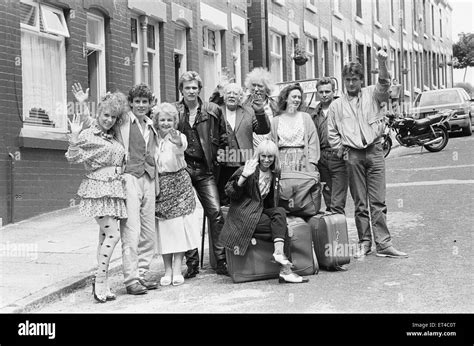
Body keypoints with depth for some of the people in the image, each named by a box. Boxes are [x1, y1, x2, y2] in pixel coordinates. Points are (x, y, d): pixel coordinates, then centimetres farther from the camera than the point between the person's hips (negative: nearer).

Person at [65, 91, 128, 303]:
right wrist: (74, 136, -26)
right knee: (112, 234, -15)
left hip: (113, 190, 7)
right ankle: (100, 280, -5)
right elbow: (72, 157, -15)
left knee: (105, 236, 8)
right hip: (98, 189, -7)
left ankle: (103, 285, 11)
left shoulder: (113, 136, 16)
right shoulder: (88, 135, -6)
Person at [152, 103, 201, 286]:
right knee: (163, 228, 3)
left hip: (178, 183, -2)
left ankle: (177, 269, 4)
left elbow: (181, 148, -30)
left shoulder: (179, 137, -5)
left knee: (179, 225, -3)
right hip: (159, 185, 2)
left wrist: (177, 143, -52)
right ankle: (167, 270, 12)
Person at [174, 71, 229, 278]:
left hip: (205, 169, 0)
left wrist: (221, 153, 4)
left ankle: (221, 261, 2)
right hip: (182, 169, 0)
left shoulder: (212, 111, 7)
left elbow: (222, 136, 16)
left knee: (215, 212, -7)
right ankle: (192, 263, 12)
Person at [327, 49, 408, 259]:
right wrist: (343, 152, 2)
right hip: (353, 155, 1)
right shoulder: (336, 105, 11)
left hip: (375, 150, -1)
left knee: (378, 201, -3)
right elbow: (332, 134, 13)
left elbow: (384, 84, -13)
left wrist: (382, 63, -29)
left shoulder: (372, 94, 8)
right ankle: (364, 243, 11)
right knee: (360, 203, 4)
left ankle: (383, 244, -3)